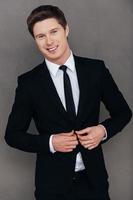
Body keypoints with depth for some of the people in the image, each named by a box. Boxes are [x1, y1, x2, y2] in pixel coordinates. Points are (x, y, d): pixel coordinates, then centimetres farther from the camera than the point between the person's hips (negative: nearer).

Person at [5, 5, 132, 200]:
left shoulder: (96, 69, -3)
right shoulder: (28, 82, -6)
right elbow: (13, 134, 0)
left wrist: (104, 130, -12)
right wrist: (49, 142, -15)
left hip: (93, 178, 2)